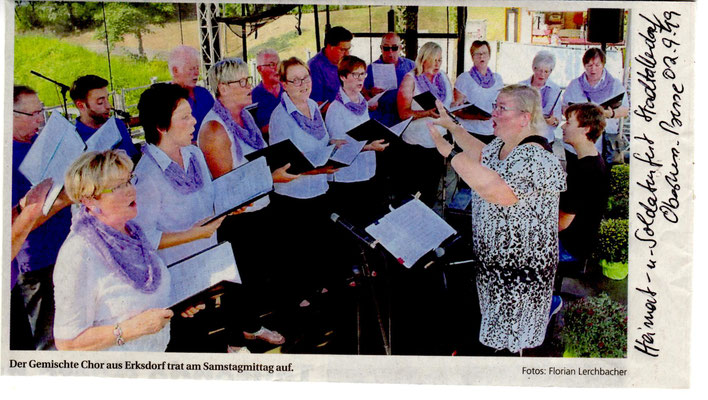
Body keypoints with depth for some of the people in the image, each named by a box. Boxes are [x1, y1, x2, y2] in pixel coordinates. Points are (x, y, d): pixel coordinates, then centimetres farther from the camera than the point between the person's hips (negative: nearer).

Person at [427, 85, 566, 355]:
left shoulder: (536, 160, -27)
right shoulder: (500, 146, 3)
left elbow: (497, 190, -44)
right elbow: (482, 154, 28)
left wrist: (450, 152, -39)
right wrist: (451, 126, 28)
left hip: (519, 271, -9)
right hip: (489, 260, 9)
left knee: (508, 343, 8)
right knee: (492, 334, 24)